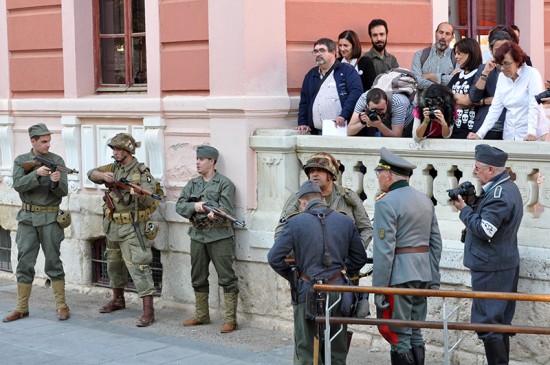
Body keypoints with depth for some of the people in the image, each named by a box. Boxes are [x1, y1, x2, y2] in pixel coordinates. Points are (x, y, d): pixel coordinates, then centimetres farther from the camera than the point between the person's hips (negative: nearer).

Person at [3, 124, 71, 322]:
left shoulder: (57, 161, 0)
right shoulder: (21, 161, 5)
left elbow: (63, 192, -5)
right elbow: (18, 185, -11)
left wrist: (56, 181, -26)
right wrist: (37, 174, -24)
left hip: (50, 218, -2)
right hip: (28, 217, 2)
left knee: (53, 261, -1)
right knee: (24, 263, 4)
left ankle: (61, 305, 4)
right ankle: (21, 307, 10)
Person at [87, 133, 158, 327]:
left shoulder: (142, 173, -11)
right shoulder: (113, 168, 7)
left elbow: (149, 201, -20)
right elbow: (91, 174, 0)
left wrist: (140, 195, -42)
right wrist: (103, 175, -21)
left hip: (132, 227, -7)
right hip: (112, 225, 7)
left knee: (138, 266, -13)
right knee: (114, 263, 20)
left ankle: (148, 310, -15)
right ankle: (118, 300, 39)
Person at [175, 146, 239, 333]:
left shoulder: (224, 184, -4)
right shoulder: (193, 184, 14)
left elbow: (226, 209, -13)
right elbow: (179, 206, 7)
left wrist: (215, 214, -35)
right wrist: (194, 206, -13)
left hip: (219, 235, -6)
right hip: (197, 235, 6)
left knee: (226, 277, -6)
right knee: (198, 278, 14)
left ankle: (230, 319, -4)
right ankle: (201, 315, 26)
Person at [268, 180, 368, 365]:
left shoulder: (296, 222, -5)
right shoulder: (345, 221, 4)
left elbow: (274, 257, -6)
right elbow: (360, 258, 10)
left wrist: (291, 276, 9)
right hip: (337, 289, 3)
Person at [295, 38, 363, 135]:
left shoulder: (347, 71, 3)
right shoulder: (311, 75, 21)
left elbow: (356, 92, -10)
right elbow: (304, 102, 24)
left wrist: (344, 115, -20)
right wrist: (302, 123, 11)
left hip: (341, 129, -5)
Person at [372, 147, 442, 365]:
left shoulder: (386, 203, -12)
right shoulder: (425, 200, 13)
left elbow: (384, 250, -17)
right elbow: (436, 243, 14)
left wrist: (379, 289, -14)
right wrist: (434, 279, 17)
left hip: (398, 276, -8)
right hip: (423, 274, 8)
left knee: (399, 339, -3)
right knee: (415, 335, 14)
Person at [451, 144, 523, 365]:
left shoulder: (499, 194, -20)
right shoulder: (508, 188, 13)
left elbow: (483, 230, -22)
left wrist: (465, 210, -10)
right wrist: (473, 204, 2)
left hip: (491, 269, -11)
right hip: (505, 264, 11)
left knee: (486, 323, -8)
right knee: (499, 321, 16)